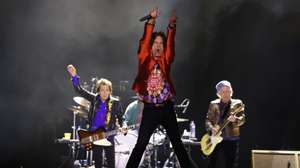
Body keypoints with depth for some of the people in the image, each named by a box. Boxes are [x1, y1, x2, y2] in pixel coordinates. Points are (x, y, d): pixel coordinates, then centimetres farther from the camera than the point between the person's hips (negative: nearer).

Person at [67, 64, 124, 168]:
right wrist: (74, 76, -17)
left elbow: (121, 117, 6)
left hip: (108, 136, -2)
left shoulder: (115, 103, -3)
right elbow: (79, 90, -5)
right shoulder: (94, 99, 1)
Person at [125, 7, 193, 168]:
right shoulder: (145, 59, 3)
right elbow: (145, 41, -8)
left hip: (166, 108, 2)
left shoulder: (166, 60, 7)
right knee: (141, 144, -3)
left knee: (177, 143, 9)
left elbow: (170, 45, -7)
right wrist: (151, 20, -17)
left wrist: (172, 25, -21)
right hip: (150, 109, -2)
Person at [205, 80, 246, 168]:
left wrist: (235, 119, -29)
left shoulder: (237, 103, 3)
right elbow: (208, 120, 7)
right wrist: (211, 128, -13)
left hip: (231, 139, -2)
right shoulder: (213, 104, 9)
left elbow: (242, 119, -7)